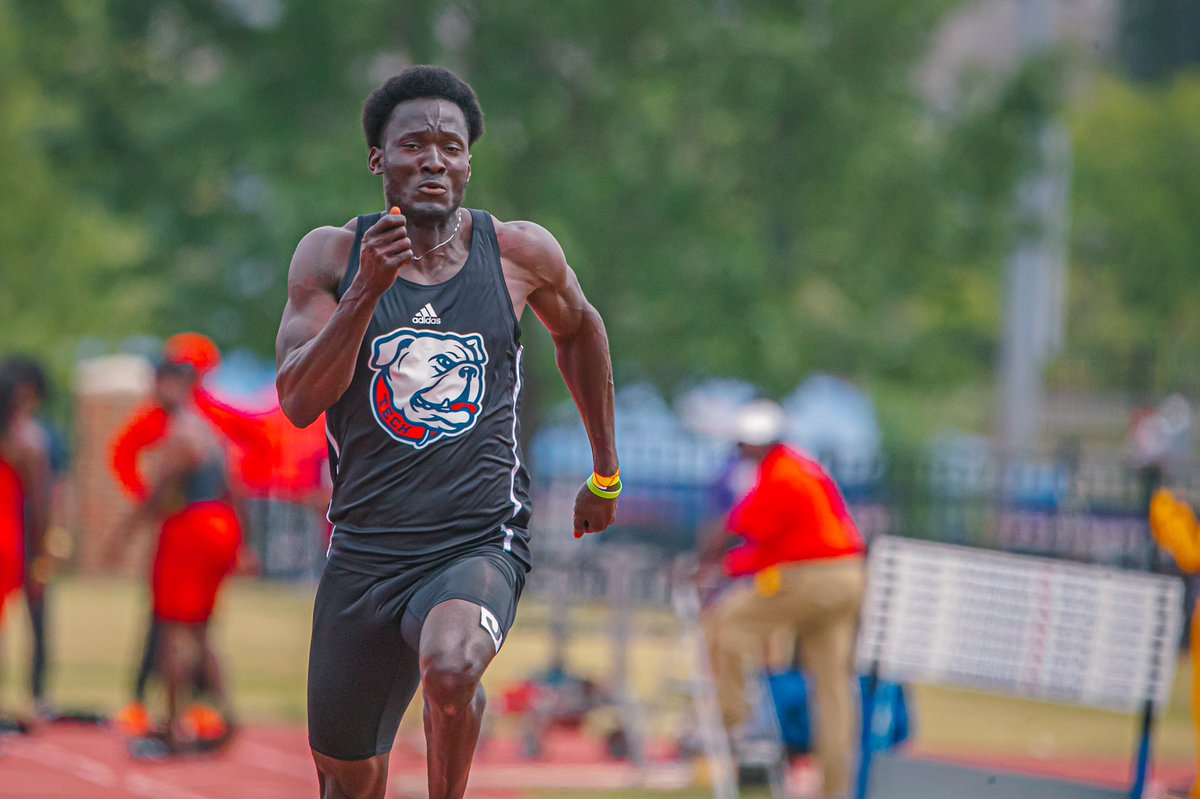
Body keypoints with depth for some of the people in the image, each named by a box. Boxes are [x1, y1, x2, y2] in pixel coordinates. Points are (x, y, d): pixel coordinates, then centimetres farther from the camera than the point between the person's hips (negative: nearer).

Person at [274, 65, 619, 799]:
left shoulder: (521, 255, 0)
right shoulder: (333, 256, -1)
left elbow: (579, 330, 22)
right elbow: (299, 403, -10)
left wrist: (606, 477, 27)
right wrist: (366, 290, -22)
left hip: (481, 545, -2)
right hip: (365, 552, 2)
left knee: (450, 667, -36)